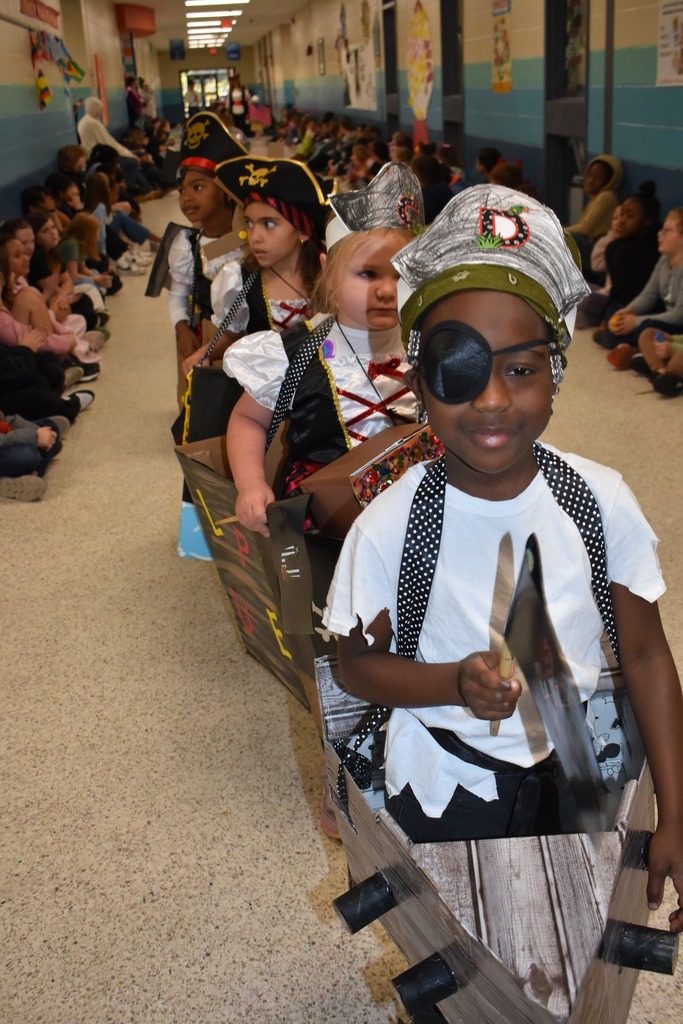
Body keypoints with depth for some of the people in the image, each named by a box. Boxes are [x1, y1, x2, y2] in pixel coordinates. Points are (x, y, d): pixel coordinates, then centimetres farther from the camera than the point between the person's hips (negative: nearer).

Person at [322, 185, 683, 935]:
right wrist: (453, 684, -27)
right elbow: (358, 663, -8)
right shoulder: (388, 529, -22)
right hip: (444, 793, -1)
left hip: (574, 777, 2)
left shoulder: (603, 501, -17)